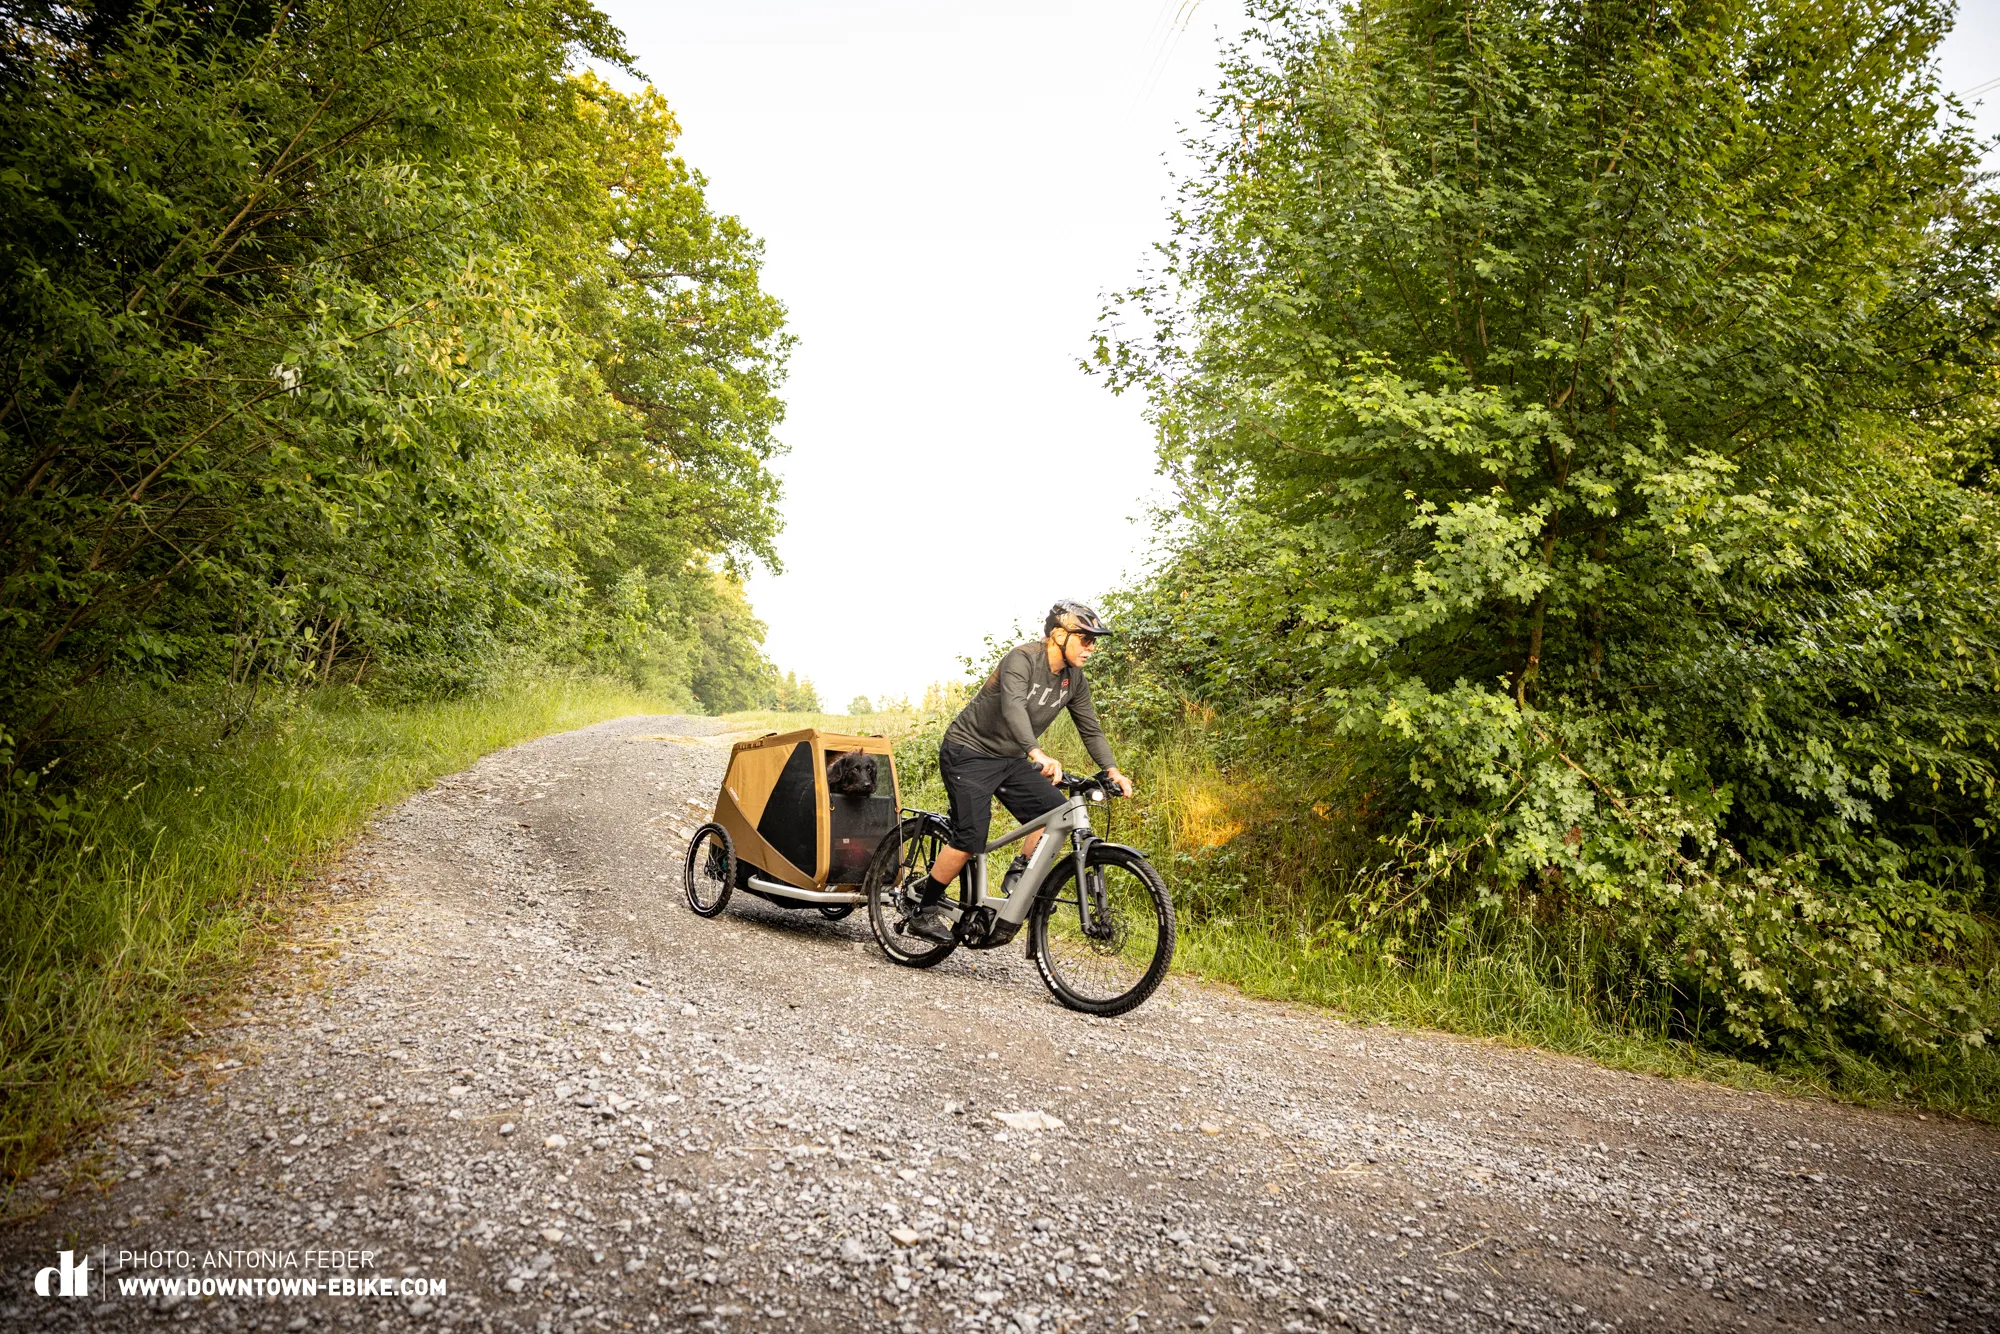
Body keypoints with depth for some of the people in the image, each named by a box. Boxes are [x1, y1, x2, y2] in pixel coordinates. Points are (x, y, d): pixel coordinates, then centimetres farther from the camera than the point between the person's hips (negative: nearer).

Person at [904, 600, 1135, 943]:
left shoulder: (1074, 679, 0)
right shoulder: (1022, 659, -23)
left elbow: (1091, 729, 7)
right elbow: (1013, 707, -40)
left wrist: (1112, 771, -6)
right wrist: (1038, 754, -54)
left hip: (1010, 759, 7)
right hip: (969, 751, -7)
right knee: (971, 837, -16)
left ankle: (1019, 879, 7)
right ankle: (925, 912, 0)